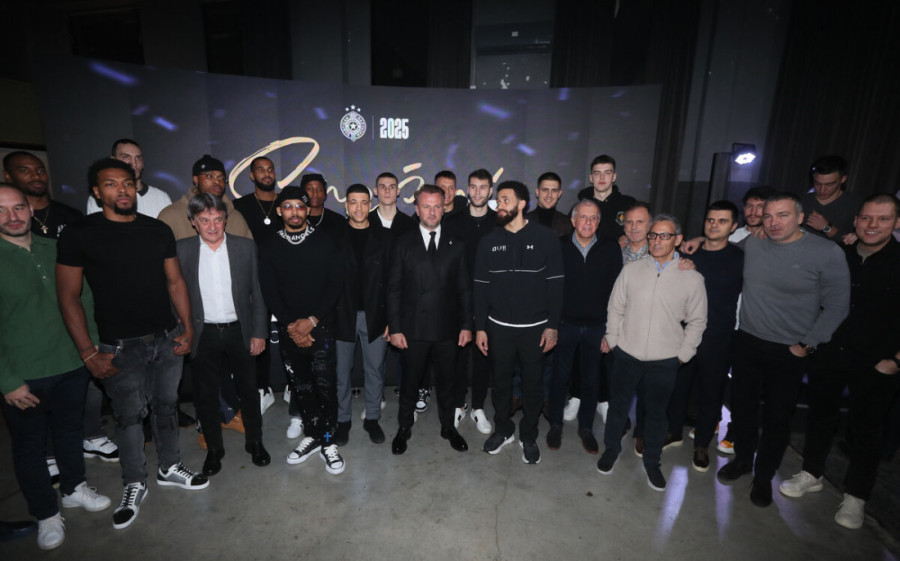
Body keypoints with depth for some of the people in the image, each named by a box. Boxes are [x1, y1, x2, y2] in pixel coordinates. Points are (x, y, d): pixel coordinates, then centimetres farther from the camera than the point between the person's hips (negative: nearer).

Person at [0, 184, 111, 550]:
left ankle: (74, 488, 42)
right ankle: (46, 514, 33)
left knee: (70, 430, 20)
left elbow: (84, 296, 9)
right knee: (29, 445, 14)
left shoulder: (54, 249, 1)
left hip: (71, 365, 4)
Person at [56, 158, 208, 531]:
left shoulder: (158, 230, 5)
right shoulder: (79, 234, -5)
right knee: (129, 416, 8)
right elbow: (69, 297, -4)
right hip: (121, 346, -3)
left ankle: (169, 468, 34)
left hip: (167, 339, 3)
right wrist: (89, 353, -8)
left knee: (166, 405, 15)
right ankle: (135, 485, 29)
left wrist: (187, 327, 1)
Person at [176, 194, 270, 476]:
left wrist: (259, 332, -3)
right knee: (205, 396, 12)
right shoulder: (182, 250, -2)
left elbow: (257, 292, 0)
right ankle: (214, 449, 34)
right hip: (202, 335, 0)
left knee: (248, 390, 12)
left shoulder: (246, 247, -3)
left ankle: (254, 442, 33)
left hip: (239, 331, 0)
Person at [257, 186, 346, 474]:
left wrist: (312, 320, -12)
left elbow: (336, 285, -5)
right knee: (300, 386, 11)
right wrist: (291, 325, -8)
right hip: (288, 330, 3)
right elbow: (269, 292, 2)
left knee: (325, 384, -3)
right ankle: (313, 435, 28)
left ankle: (328, 441, 13)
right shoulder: (269, 247, 6)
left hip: (321, 326, -2)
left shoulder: (326, 242, 0)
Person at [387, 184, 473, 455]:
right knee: (410, 382, 12)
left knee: (447, 381, 15)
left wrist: (466, 325, 0)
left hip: (447, 329, 1)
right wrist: (395, 328, -6)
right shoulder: (403, 244, 1)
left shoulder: (456, 245, 5)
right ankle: (404, 428, 35)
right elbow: (393, 288, -1)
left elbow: (464, 288, 5)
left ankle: (448, 426, 37)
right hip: (413, 328, -1)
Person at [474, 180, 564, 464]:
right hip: (499, 327, 2)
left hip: (535, 328, -1)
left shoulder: (545, 237, -5)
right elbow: (481, 287, 3)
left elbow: (555, 284, -4)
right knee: (500, 382, 14)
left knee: (533, 384, 11)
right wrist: (480, 327, 0)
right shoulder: (489, 241, 2)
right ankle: (503, 429, 36)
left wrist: (552, 326, -8)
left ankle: (529, 436, 32)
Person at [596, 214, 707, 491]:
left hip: (664, 360, -1)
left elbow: (697, 321, 4)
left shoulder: (692, 278, -4)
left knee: (656, 412, 16)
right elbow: (615, 308, 5)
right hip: (627, 354, 1)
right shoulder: (631, 270, -2)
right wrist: (612, 339, 4)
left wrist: (683, 354, 1)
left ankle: (651, 461, 37)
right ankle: (611, 449, 38)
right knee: (618, 404, 15)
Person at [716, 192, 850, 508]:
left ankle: (764, 476, 31)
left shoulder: (828, 253, -11)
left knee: (777, 417, 11)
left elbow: (837, 306, -6)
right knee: (742, 407, 15)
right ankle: (742, 459, 38)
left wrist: (808, 344, -9)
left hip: (790, 352, -3)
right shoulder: (751, 244, -2)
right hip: (747, 342, 3)